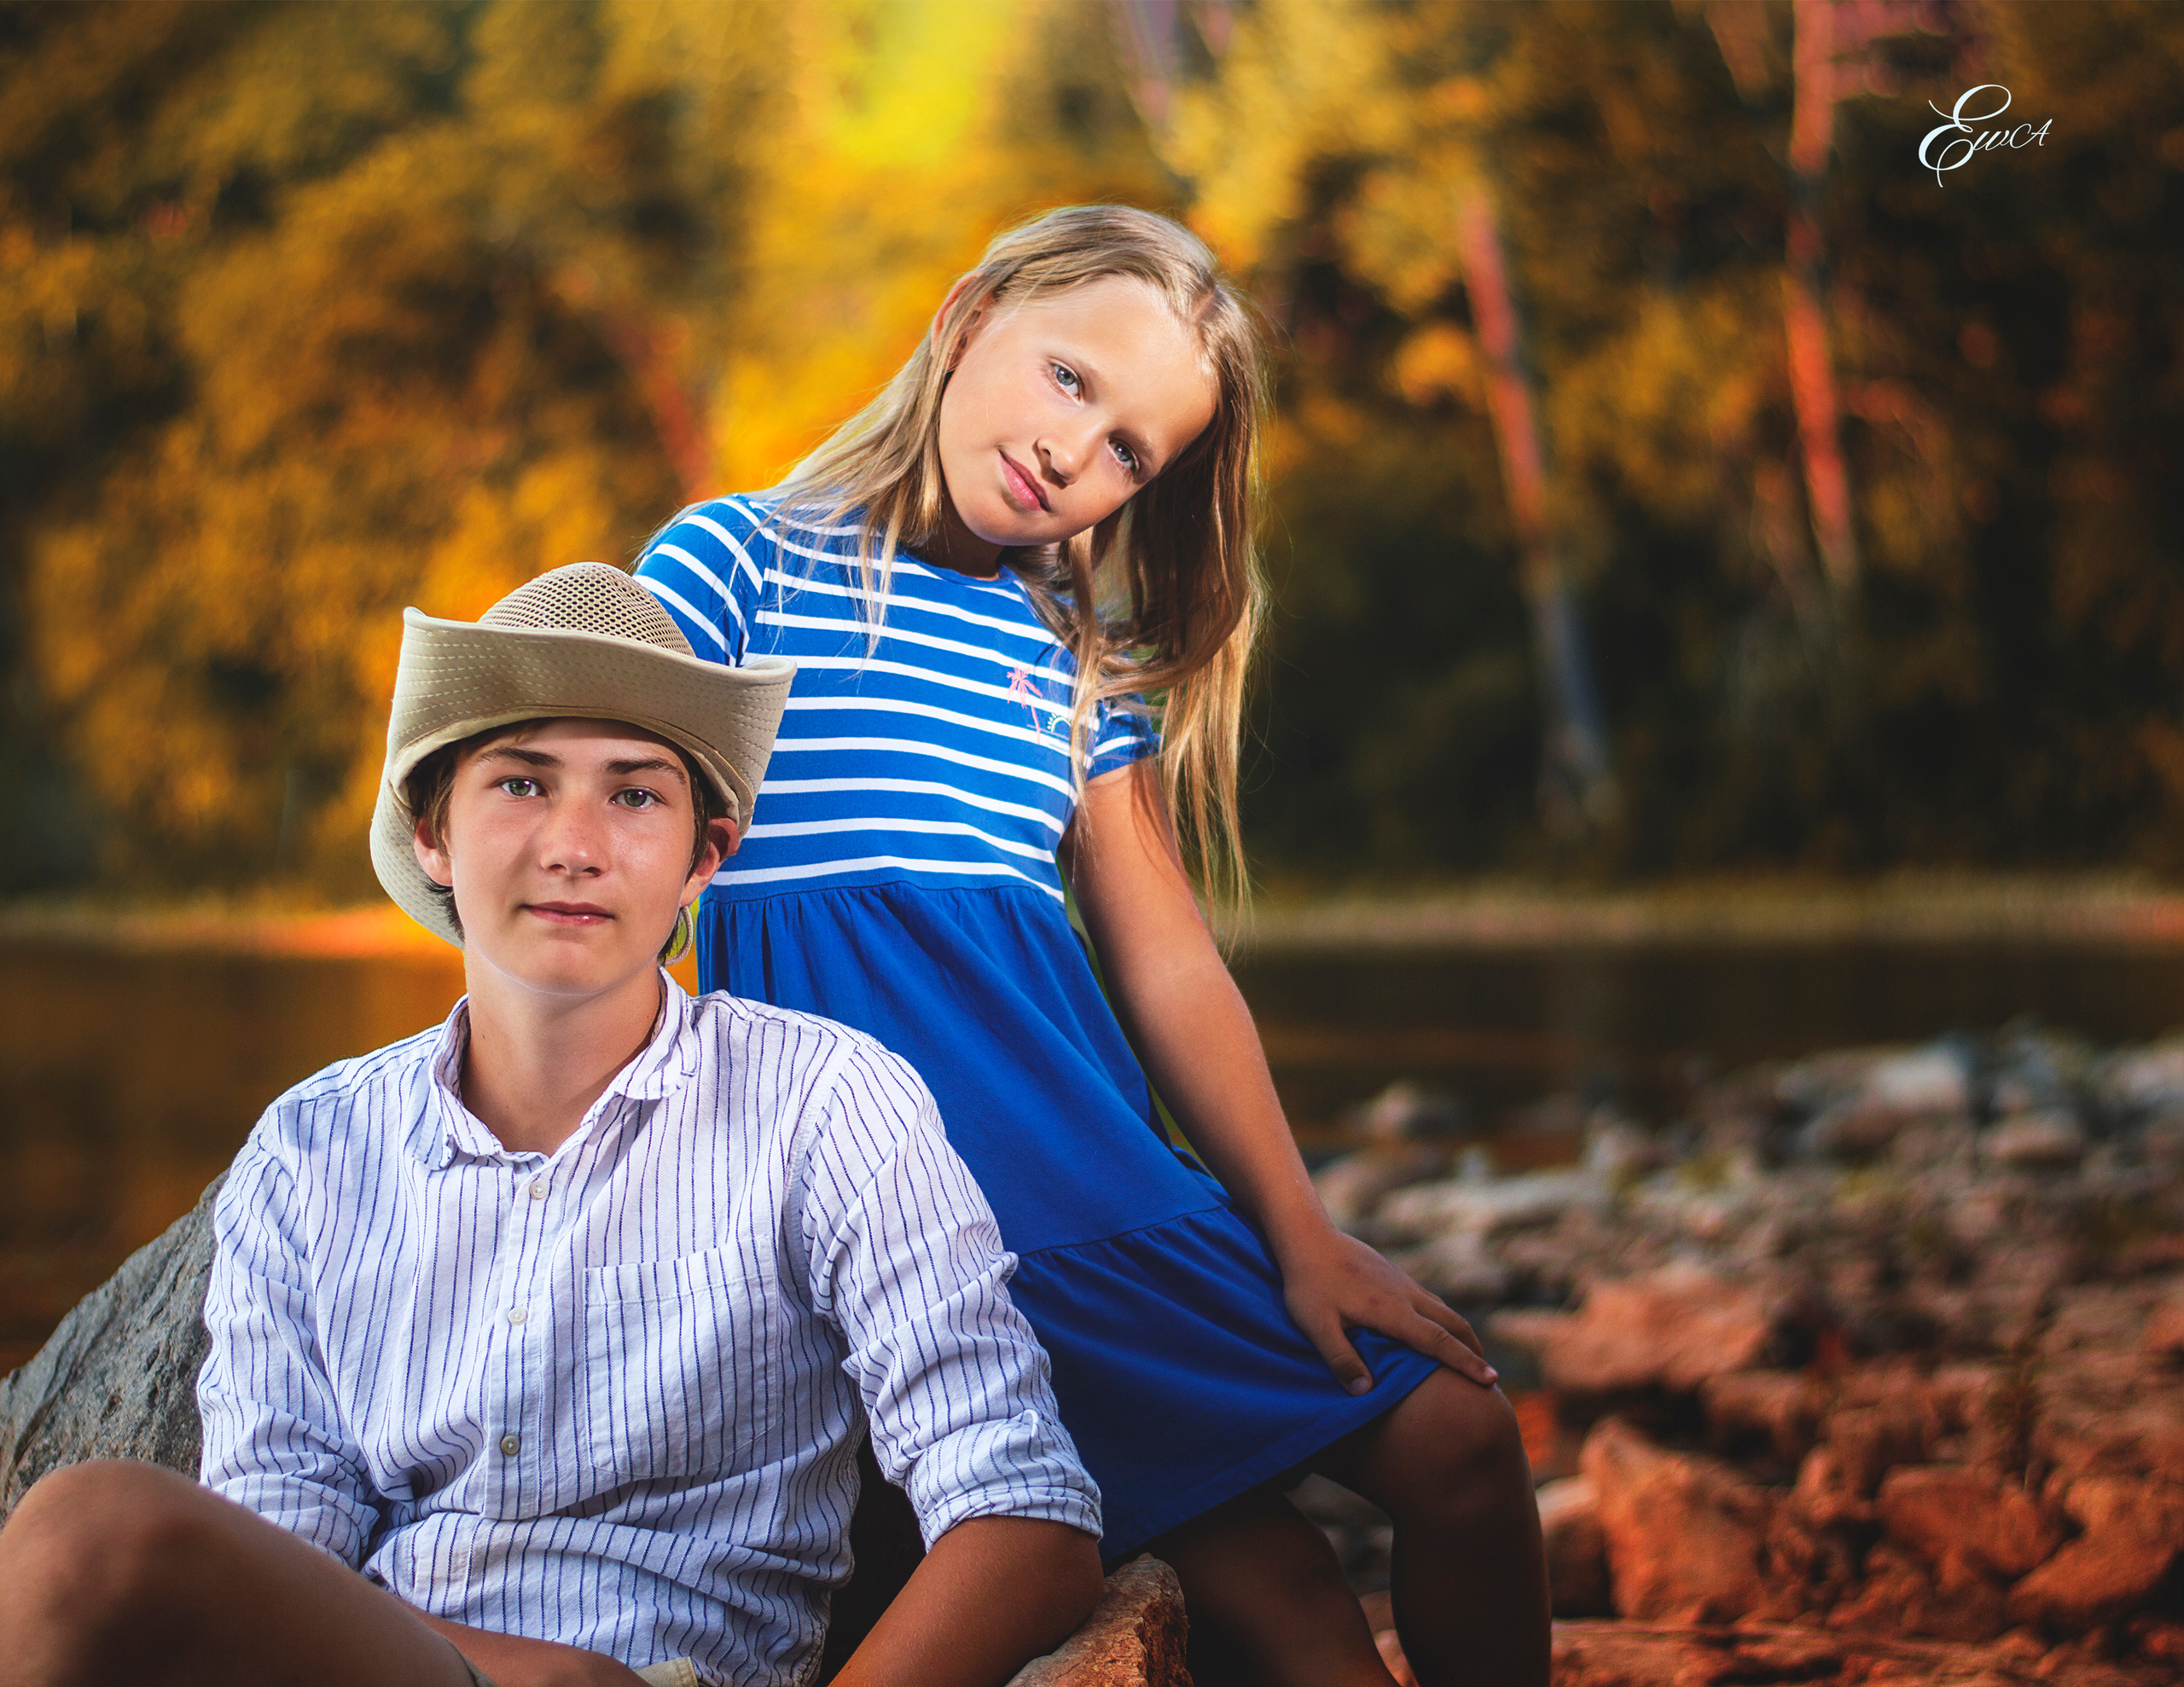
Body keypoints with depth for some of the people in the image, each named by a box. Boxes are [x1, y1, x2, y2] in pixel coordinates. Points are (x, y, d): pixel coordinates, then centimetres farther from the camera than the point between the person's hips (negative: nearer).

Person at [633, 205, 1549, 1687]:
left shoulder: (1079, 655, 18)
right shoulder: (736, 565, 3)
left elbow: (1169, 960, 13)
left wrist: (1302, 1233, 5)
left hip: (1089, 1137, 6)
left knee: (1459, 1441, -2)